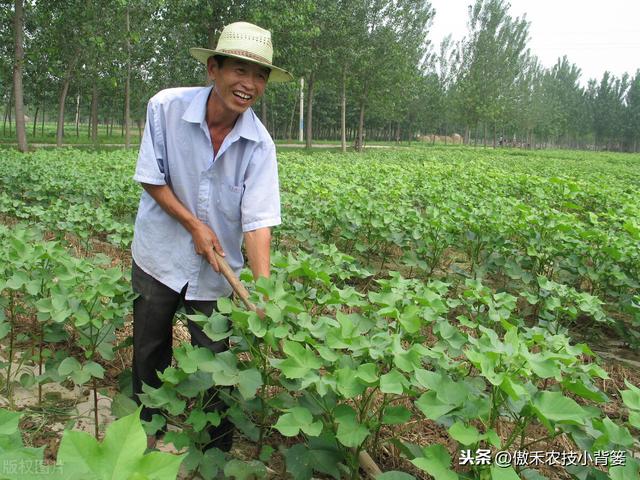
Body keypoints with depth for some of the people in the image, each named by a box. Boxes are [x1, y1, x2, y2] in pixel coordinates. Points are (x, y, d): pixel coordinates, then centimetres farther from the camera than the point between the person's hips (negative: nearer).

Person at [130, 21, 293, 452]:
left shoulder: (259, 145, -16)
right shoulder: (166, 108, -17)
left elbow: (258, 219, -20)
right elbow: (151, 178, -8)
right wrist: (193, 225, -17)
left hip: (217, 266, 0)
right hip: (160, 254, 1)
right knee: (150, 352, 17)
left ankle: (218, 451, 30)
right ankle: (148, 429, 43)